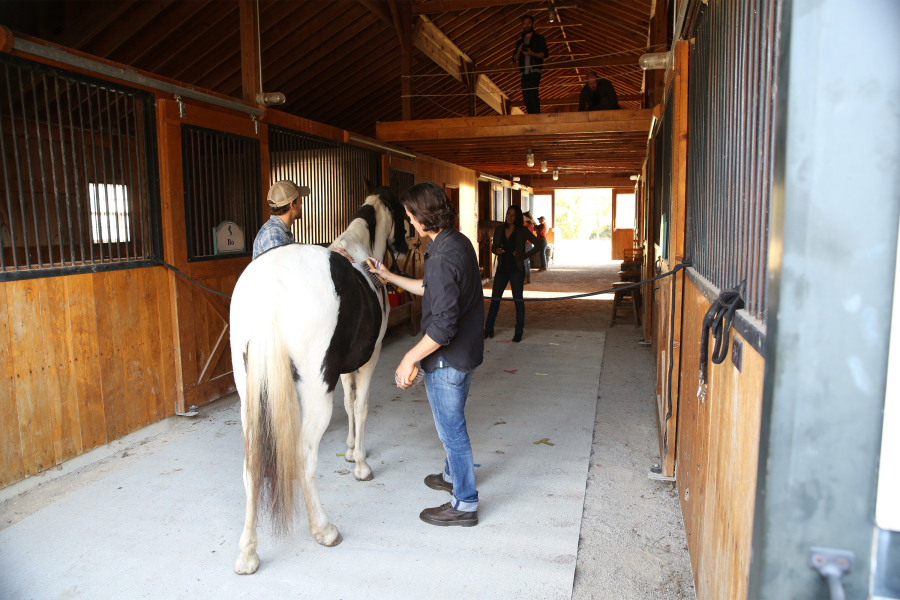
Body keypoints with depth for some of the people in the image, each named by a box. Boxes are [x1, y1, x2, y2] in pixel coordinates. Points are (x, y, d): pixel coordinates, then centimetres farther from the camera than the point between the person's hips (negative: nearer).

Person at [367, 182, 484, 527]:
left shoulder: (441, 258, -28)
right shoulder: (460, 242, 4)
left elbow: (443, 325, -31)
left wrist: (410, 359, -23)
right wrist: (388, 277, 19)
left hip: (446, 359, -10)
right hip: (466, 352, 10)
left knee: (451, 428, 6)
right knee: (450, 421, 27)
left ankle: (464, 504, 21)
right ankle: (453, 475, 48)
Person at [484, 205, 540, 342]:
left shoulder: (523, 231, -4)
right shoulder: (499, 230, 6)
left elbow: (538, 244, -4)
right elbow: (493, 247, 14)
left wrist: (524, 256, -9)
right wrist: (496, 250, -8)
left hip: (516, 269, -3)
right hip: (502, 269, 4)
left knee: (518, 299, 1)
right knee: (495, 298, 5)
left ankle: (519, 332, 10)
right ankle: (488, 329, 13)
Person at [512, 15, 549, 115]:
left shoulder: (538, 38, 11)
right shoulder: (520, 42, 24)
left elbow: (545, 54, -1)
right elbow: (514, 59, 17)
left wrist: (532, 53, -15)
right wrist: (519, 51, -3)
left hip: (534, 71, -5)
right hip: (524, 73, 5)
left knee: (533, 93, -20)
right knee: (526, 97, -4)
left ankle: (537, 115, -24)